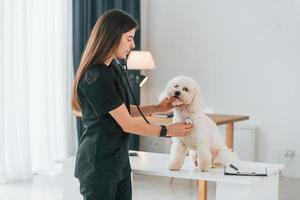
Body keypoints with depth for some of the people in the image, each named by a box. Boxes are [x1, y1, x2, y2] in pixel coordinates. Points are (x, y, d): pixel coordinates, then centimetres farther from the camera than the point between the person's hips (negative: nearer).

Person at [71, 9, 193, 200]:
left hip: (119, 161, 9)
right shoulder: (96, 76, -20)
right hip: (99, 164, -9)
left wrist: (158, 108, 9)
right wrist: (167, 131, -7)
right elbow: (127, 123, -17)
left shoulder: (113, 69, 10)